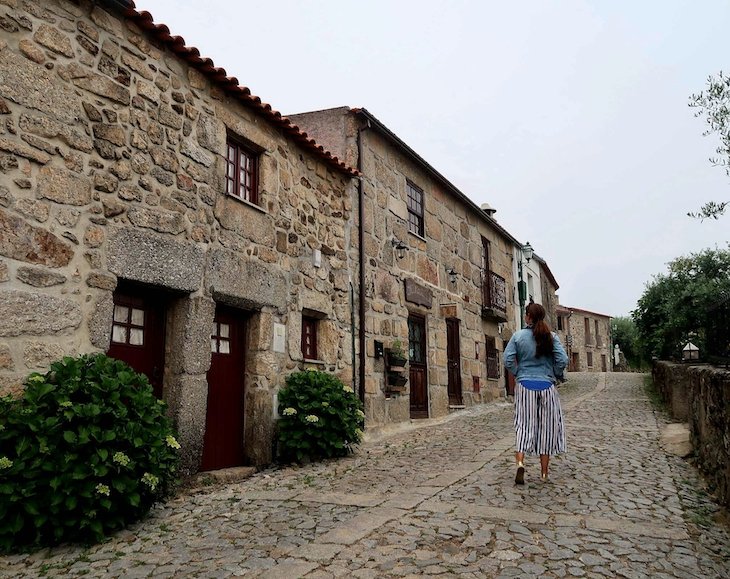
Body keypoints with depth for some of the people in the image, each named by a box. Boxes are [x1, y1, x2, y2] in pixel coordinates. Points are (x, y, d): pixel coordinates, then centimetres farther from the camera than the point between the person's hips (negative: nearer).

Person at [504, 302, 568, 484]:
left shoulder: (518, 336, -3)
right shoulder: (551, 336, -2)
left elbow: (508, 360, -9)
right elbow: (563, 360, -8)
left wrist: (518, 374, 7)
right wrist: (553, 375, 7)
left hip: (525, 386, -1)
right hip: (547, 386, 1)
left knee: (523, 425, 5)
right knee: (546, 428, 9)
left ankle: (520, 463, -17)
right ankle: (544, 473, 16)